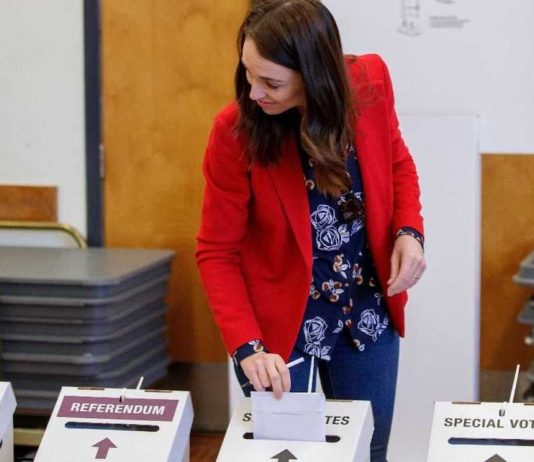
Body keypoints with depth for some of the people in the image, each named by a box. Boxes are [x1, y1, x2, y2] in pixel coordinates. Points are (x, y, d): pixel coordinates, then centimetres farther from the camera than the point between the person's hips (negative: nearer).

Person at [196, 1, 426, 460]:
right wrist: (246, 346, -25)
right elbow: (217, 252, -14)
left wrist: (408, 231, -12)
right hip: (277, 321, -3)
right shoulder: (235, 130, -22)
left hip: (367, 313, 3)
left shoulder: (370, 82, -15)